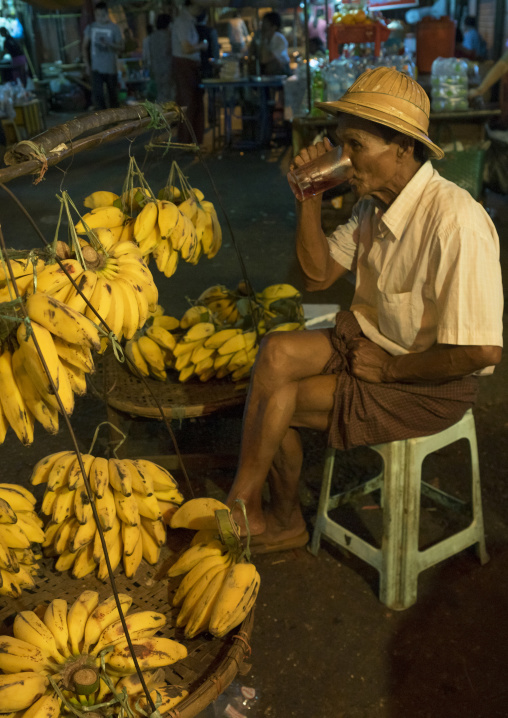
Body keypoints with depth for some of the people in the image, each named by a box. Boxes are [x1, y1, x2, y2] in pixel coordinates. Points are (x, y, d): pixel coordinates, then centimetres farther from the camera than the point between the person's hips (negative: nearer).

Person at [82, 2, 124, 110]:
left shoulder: (114, 28, 0)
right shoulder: (90, 27, 7)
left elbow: (121, 47, -1)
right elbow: (85, 47, 11)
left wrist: (108, 44, -19)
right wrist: (87, 64, 3)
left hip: (111, 68, -1)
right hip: (96, 68, 1)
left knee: (113, 95, 6)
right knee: (97, 94, -8)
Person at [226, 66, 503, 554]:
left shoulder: (455, 222, -27)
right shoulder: (375, 201, 0)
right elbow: (318, 276, 8)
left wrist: (388, 368, -17)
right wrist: (309, 199, -6)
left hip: (431, 384, -7)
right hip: (371, 340, 8)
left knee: (276, 399, -16)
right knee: (276, 351, -17)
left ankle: (239, 511, 12)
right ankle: (282, 522, -3)